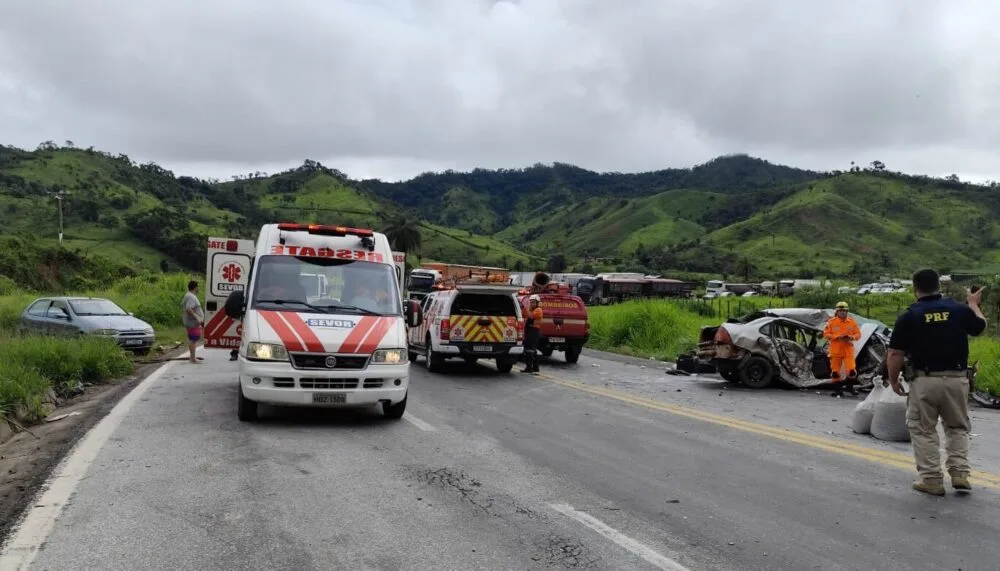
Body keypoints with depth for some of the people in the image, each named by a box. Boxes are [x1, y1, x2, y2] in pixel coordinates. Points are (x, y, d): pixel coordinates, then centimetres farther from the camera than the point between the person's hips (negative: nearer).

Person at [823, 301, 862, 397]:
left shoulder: (852, 322, 5)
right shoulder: (831, 322, -1)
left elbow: (858, 334, 8)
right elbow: (826, 334, -1)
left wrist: (851, 337, -13)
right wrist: (836, 337, -15)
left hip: (848, 350, 0)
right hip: (835, 350, 0)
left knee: (851, 370, -10)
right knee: (835, 371, 4)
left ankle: (851, 386, 14)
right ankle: (838, 389, 18)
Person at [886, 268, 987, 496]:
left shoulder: (908, 316, -8)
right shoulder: (960, 309, 0)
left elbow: (896, 354, -9)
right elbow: (980, 326, 23)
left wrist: (893, 380, 5)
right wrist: (973, 303, 40)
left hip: (924, 381, -3)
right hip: (957, 379, 3)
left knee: (923, 430, 11)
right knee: (957, 427, 21)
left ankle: (931, 479, 10)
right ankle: (960, 473, 14)